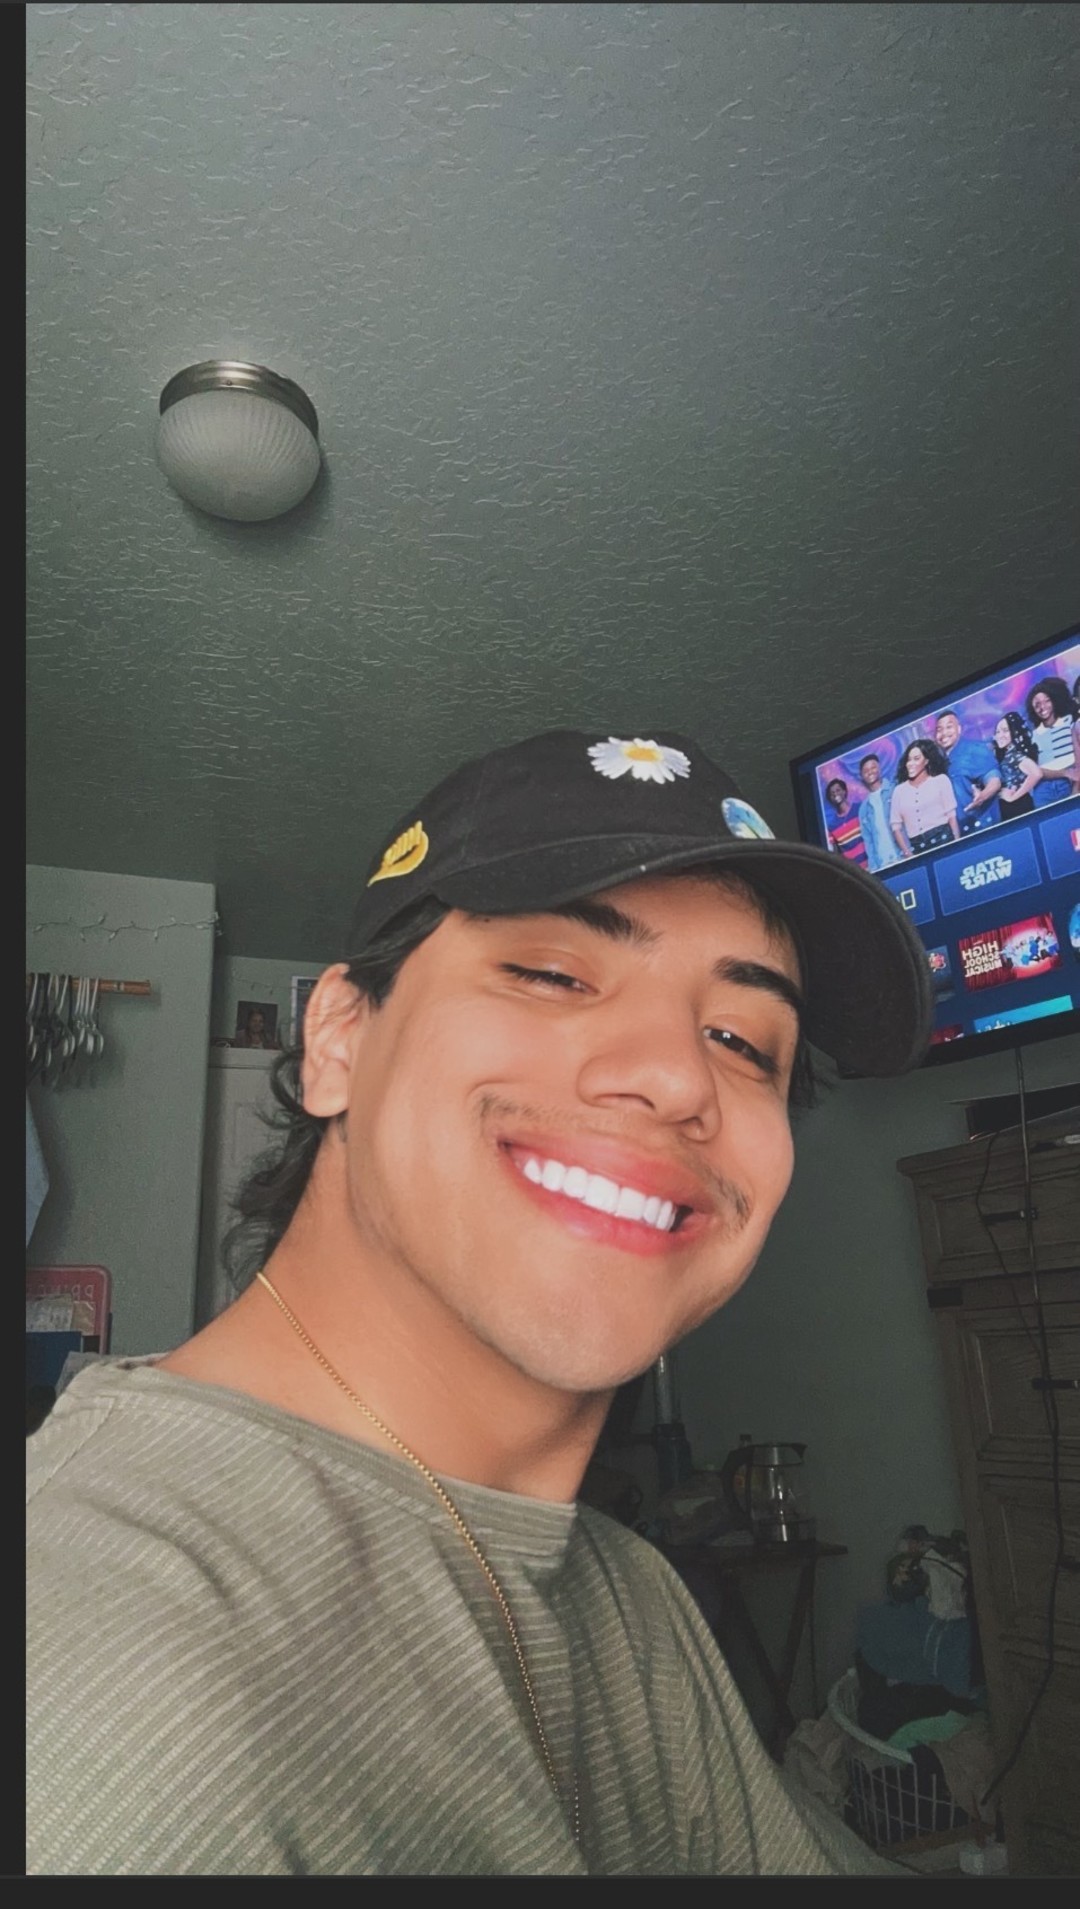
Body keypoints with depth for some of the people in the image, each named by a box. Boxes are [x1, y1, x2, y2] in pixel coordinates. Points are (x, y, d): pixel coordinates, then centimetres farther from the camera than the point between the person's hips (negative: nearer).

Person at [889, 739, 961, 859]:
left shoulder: (941, 780, 9)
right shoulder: (899, 790, 13)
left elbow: (952, 815, 3)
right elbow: (896, 825, 8)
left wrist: (958, 843, -6)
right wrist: (907, 853, -2)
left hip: (943, 840, -1)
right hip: (917, 848, 2)